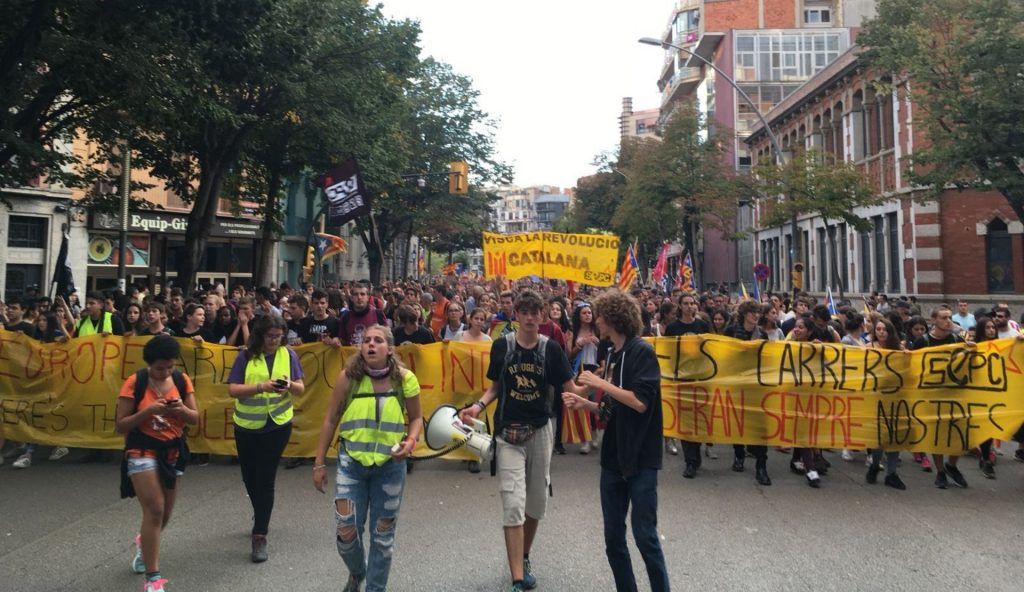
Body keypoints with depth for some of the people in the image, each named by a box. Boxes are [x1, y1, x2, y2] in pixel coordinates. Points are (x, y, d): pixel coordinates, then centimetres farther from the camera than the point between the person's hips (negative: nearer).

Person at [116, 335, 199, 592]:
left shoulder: (182, 380, -2)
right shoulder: (135, 383, -12)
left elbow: (195, 419, 0)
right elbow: (121, 425, -11)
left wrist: (182, 409, -21)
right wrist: (149, 410, -25)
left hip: (173, 451, 4)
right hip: (142, 451, -4)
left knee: (165, 513, 14)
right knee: (154, 510, -13)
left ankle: (143, 542, 49)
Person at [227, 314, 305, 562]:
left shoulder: (288, 354, -3)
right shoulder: (246, 356, -7)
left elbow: (301, 389, -1)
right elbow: (233, 390, -12)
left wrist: (290, 385, -24)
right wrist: (261, 386, -26)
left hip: (277, 425, -2)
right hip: (247, 425, 2)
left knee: (265, 479, -4)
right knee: (249, 476, 17)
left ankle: (260, 536, 5)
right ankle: (262, 517, 44)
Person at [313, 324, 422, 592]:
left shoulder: (405, 379, -9)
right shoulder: (348, 377, -10)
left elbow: (416, 418, 5)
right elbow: (330, 421, 0)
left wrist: (411, 441, -16)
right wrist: (319, 463, 2)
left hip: (390, 465, 0)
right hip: (351, 463, 0)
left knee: (382, 535, 11)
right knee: (346, 534, 0)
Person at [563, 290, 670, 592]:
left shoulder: (642, 351, -12)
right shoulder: (612, 355, 11)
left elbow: (640, 402, -22)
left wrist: (600, 383, -16)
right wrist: (584, 403, 3)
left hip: (641, 458, -8)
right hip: (614, 457, 8)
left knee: (644, 534, 0)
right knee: (613, 536, 12)